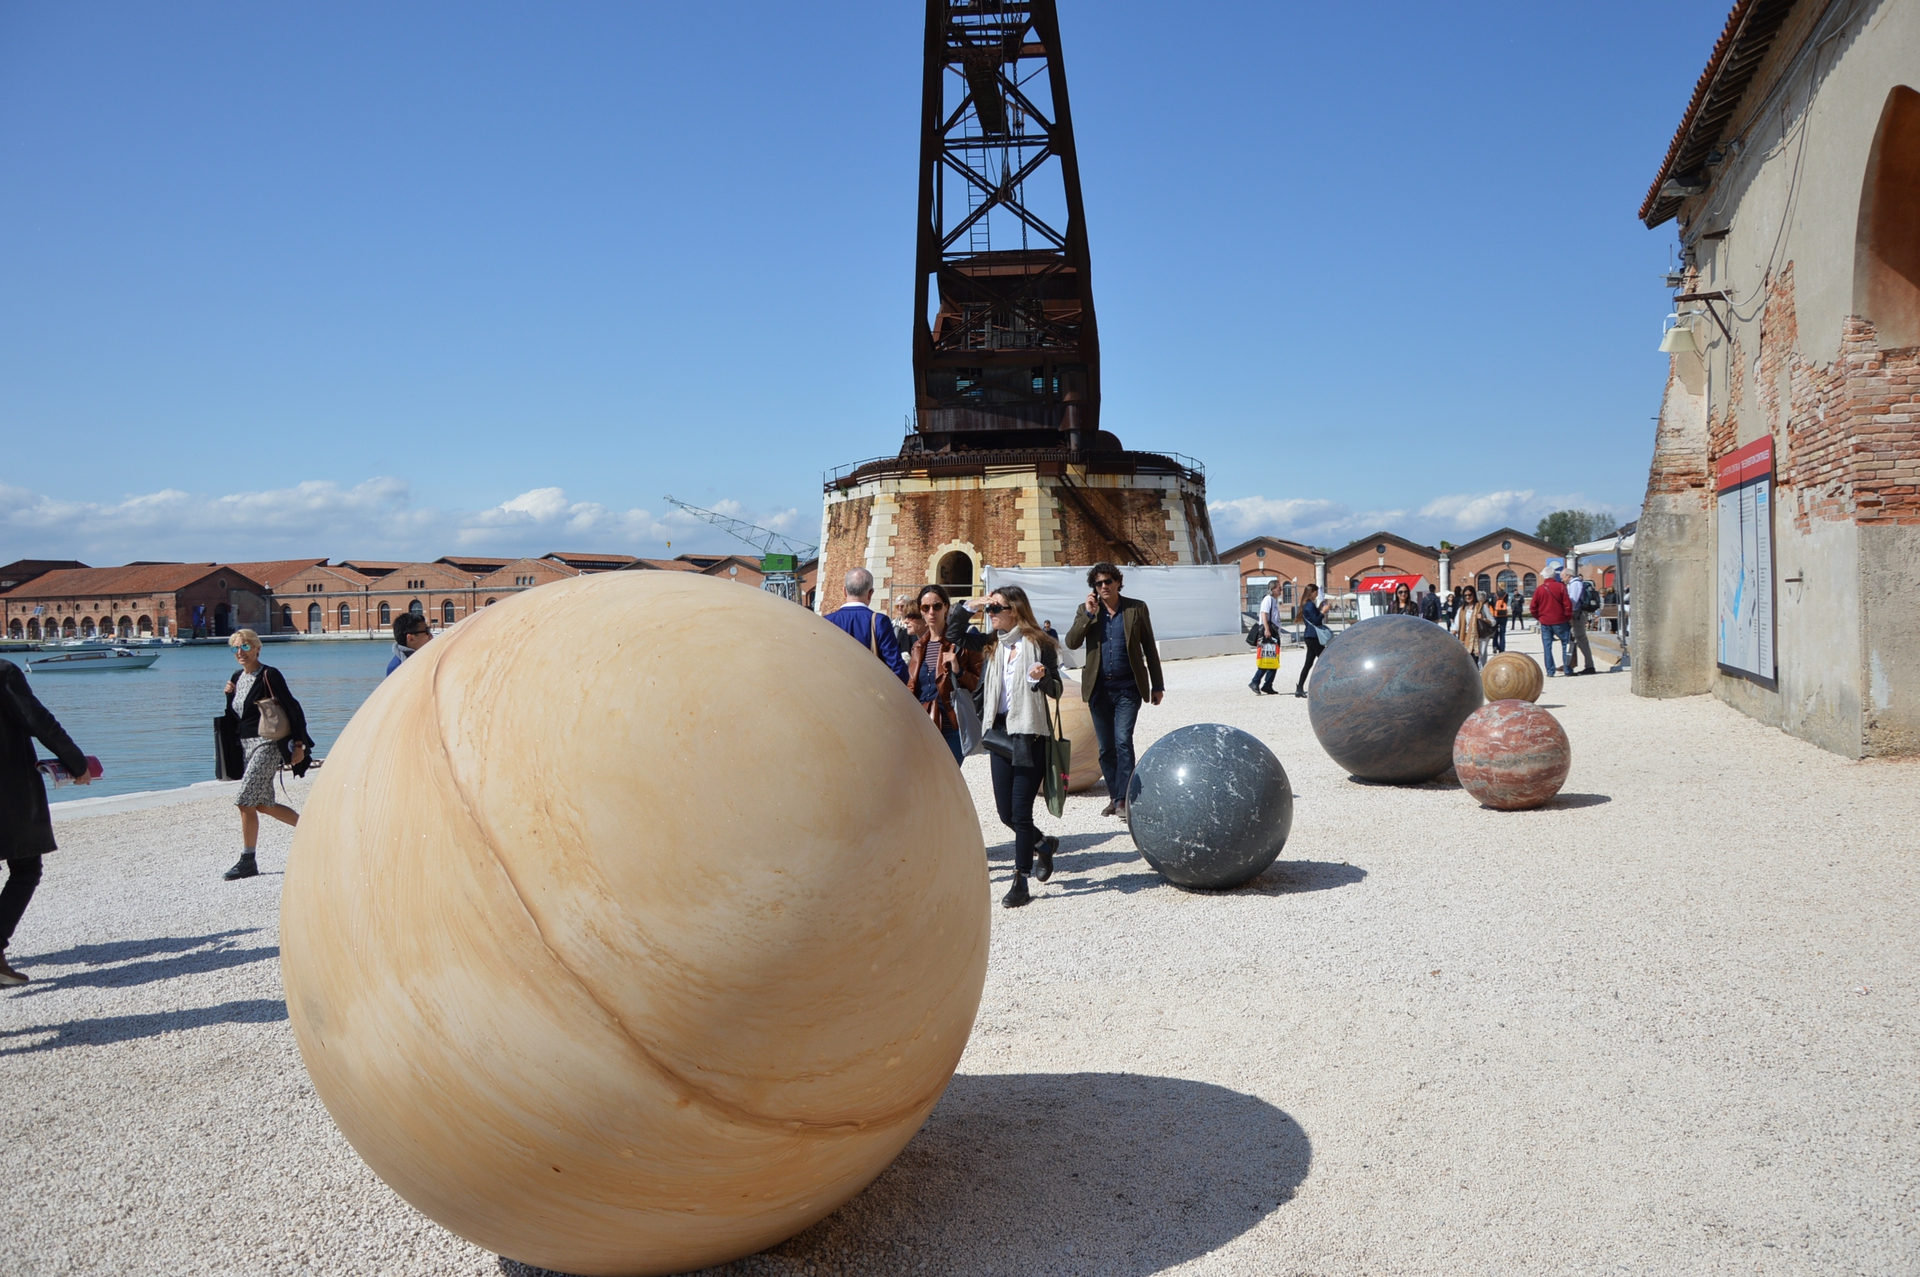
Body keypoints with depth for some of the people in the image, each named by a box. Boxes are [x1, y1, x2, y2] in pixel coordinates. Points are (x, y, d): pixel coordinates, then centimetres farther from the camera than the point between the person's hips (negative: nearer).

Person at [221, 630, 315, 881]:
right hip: (248, 746, 9)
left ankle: (247, 861, -4)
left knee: (245, 802, -12)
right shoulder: (237, 677, 13)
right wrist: (229, 695, -1)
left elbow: (293, 709, -13)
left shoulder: (269, 675, -11)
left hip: (267, 745, -9)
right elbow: (233, 719, 16)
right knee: (263, 804, 11)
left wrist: (298, 745, -15)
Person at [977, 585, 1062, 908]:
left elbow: (1056, 691, -7)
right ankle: (1043, 844, 37)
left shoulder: (1038, 643, -6)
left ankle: (1020, 882, 4)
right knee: (1005, 812, 8)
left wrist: (1042, 678, -26)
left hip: (1030, 735, -6)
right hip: (1001, 732, 6)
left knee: (1020, 812, -6)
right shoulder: (994, 647, 11)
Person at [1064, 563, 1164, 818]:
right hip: (1099, 689, 3)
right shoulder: (1086, 611, 6)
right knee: (1106, 747, 8)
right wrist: (1089, 614, -14)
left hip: (1127, 688, -3)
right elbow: (1071, 642, -6)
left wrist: (1157, 685, 4)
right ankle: (1114, 797, 19)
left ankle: (1122, 799, -11)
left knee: (1123, 741, -14)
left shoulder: (1136, 608, 2)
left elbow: (1149, 648, 5)